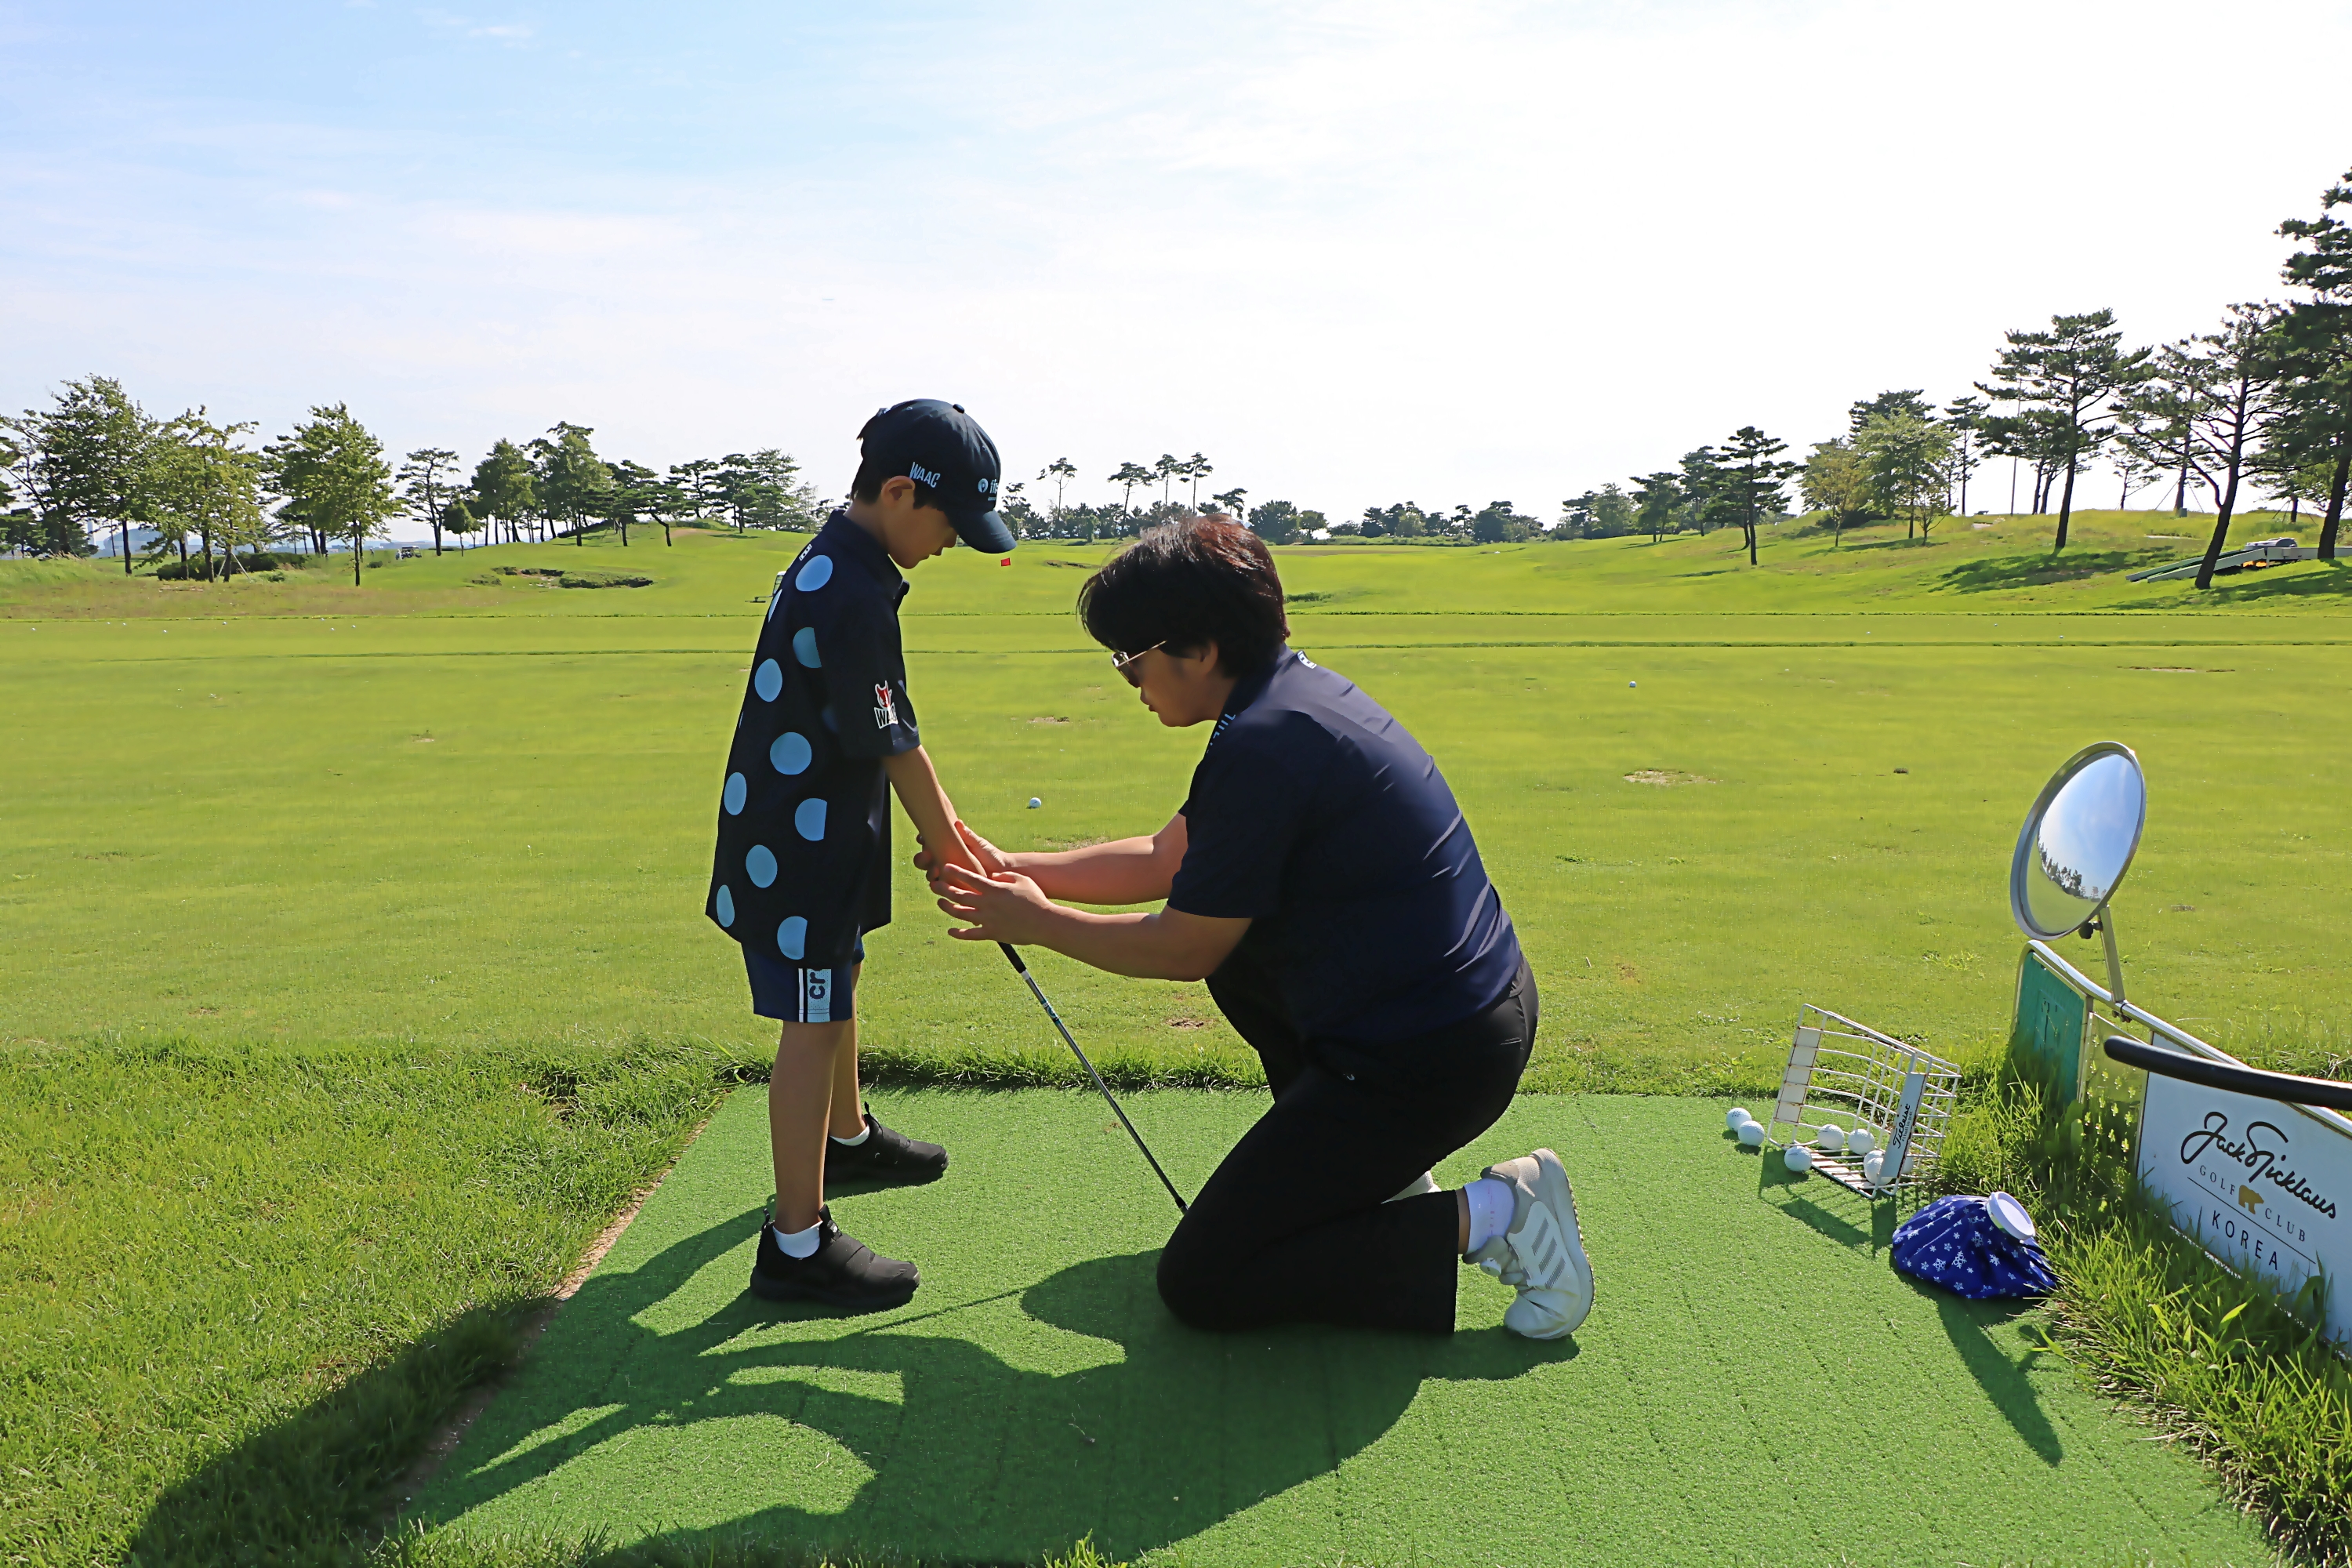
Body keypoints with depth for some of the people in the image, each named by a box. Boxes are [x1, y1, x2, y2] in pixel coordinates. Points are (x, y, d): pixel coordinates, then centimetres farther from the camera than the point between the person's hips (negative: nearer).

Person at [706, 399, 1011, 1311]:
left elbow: (886, 730, 11)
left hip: (816, 832, 11)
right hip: (800, 845, -11)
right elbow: (890, 742, -19)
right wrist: (948, 844, -6)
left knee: (836, 989, 26)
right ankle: (798, 1244, 5)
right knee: (813, 1024, -4)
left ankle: (846, 1138, 48)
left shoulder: (829, 567, 9)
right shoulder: (853, 596, -24)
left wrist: (948, 835, 10)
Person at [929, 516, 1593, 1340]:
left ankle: (1485, 1219, -2)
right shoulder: (1297, 687, 8)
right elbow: (1164, 857, 16)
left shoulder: (1260, 746, -22)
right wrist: (1011, 870, 13)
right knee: (1232, 938, 28)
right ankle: (1368, 1168, 24)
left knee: (1199, 1284, 1)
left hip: (1425, 1063, -9)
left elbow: (1183, 951, -13)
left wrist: (1035, 922, 1)